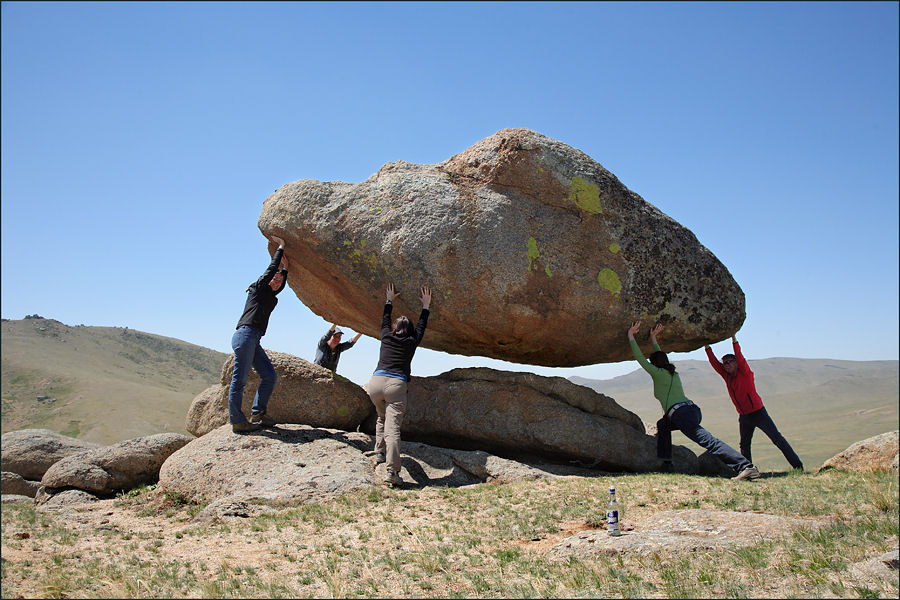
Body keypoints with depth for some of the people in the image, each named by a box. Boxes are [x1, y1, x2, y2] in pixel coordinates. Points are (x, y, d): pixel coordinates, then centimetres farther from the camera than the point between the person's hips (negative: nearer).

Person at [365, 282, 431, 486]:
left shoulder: (386, 337, 18)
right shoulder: (412, 342, 14)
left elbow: (385, 319, 36)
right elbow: (421, 326, 31)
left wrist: (390, 300, 49)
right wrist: (425, 305, 40)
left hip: (376, 381, 3)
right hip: (396, 385, -3)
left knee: (382, 417, 29)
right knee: (392, 426, -11)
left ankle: (380, 450, 21)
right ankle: (392, 470, -21)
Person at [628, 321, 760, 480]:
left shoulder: (657, 373, 9)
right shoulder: (673, 373, 29)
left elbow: (640, 358, 11)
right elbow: (660, 357, 45)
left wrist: (631, 335, 18)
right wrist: (653, 338, 48)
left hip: (680, 411, -8)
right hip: (694, 409, 9)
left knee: (707, 440, -22)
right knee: (662, 424, 31)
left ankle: (745, 466, -37)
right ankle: (666, 462, 24)